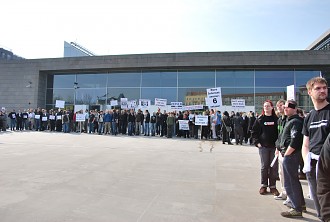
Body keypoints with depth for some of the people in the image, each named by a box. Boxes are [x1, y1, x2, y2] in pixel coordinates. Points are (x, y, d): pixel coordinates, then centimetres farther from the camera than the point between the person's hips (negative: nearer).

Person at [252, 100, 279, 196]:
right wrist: (257, 142, -4)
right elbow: (254, 131, 4)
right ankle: (263, 185, 17)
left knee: (273, 167, 5)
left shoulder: (276, 119, 3)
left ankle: (273, 186, 17)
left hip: (274, 146, 0)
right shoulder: (260, 119, 3)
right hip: (263, 146, 0)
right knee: (264, 166, 6)